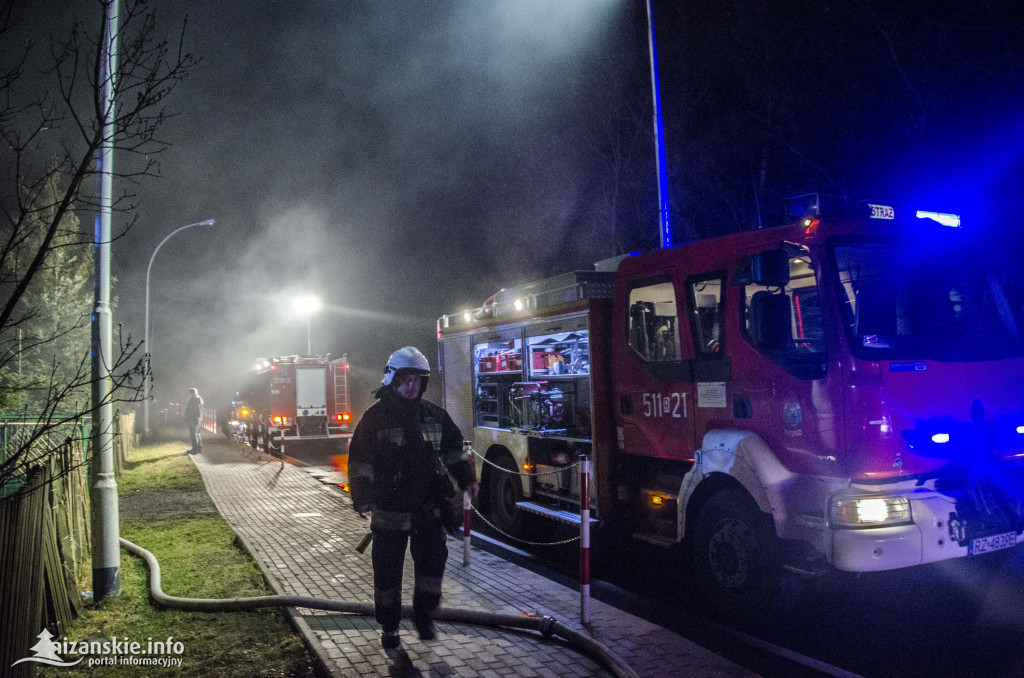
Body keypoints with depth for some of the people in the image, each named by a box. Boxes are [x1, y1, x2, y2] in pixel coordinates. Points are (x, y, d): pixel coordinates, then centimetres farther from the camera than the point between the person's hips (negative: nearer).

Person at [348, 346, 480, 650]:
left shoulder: (434, 414, 7)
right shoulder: (376, 416, -7)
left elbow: (452, 449, 17)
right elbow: (360, 460, -10)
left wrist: (466, 479, 10)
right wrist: (362, 498, -18)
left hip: (429, 507, 4)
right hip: (390, 508, -4)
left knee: (433, 560, 9)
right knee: (388, 569, 6)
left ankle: (423, 615, 29)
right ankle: (389, 627, 24)